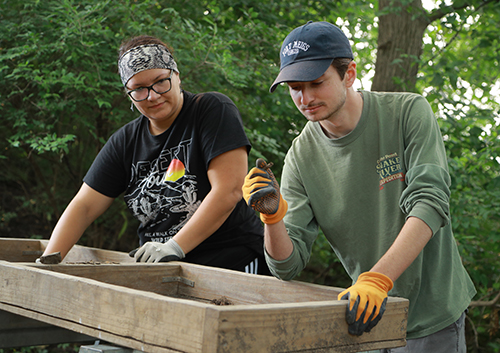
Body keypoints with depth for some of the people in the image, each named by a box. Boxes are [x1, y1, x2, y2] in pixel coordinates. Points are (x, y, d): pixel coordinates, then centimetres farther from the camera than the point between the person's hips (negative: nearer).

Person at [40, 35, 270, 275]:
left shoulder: (214, 110, -4)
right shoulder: (126, 142, 10)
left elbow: (228, 192, -14)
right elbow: (84, 206, 9)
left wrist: (175, 246, -18)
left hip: (232, 263, -5)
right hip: (160, 270, 5)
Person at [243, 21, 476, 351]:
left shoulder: (408, 112, -12)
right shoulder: (302, 155, -6)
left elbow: (429, 204, -24)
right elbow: (287, 265, -8)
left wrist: (376, 280, -36)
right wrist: (273, 215, -29)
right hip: (370, 311, 3)